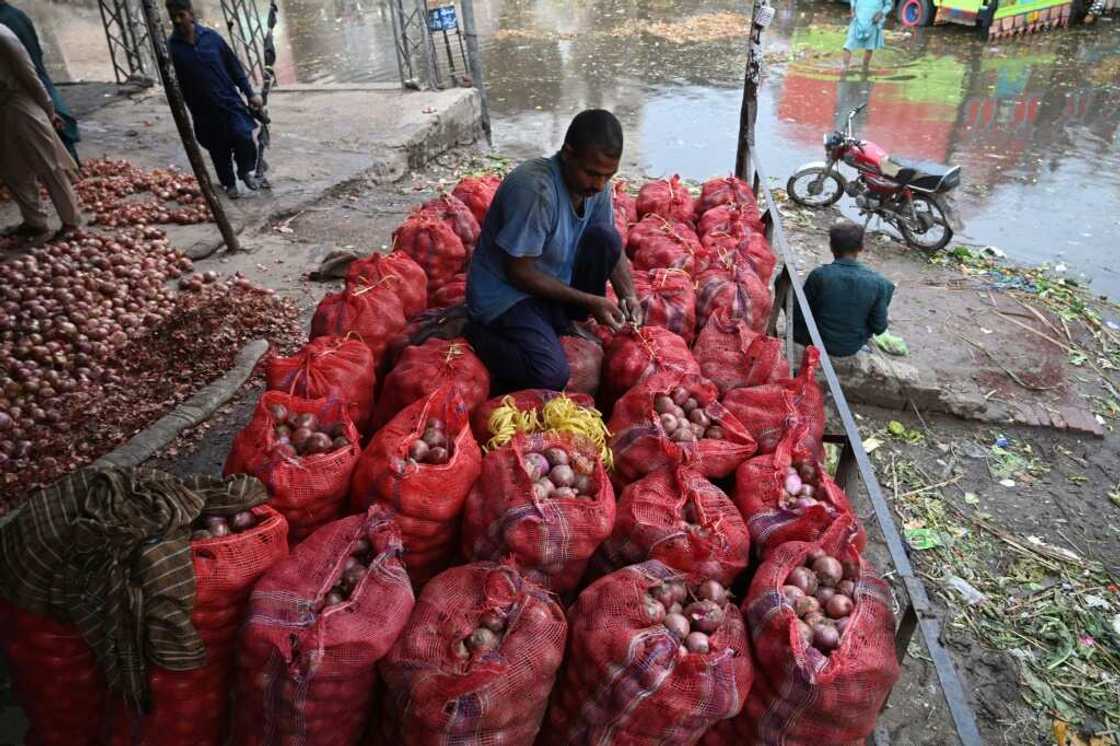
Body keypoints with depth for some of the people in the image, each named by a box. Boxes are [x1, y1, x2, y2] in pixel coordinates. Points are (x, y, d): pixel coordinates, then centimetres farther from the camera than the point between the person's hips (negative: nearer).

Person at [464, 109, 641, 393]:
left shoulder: (596, 184, -6)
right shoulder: (535, 188, -29)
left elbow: (612, 248, 7)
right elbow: (519, 272, -24)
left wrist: (629, 297, -11)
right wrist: (589, 301, -21)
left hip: (556, 283, 7)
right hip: (506, 293, -7)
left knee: (606, 238, -14)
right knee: (551, 376, -26)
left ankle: (563, 324, 3)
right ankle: (476, 332, 0)